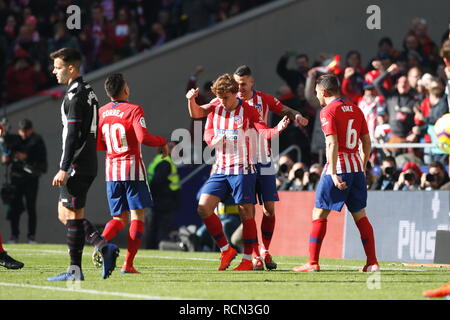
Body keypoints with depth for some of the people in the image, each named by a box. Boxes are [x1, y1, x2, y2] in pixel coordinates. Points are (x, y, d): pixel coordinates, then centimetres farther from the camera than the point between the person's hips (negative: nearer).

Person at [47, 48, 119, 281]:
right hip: (88, 164, 10)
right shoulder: (88, 92, 18)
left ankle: (75, 270, -4)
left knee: (72, 214, -6)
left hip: (77, 165, -10)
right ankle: (104, 247, 4)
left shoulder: (75, 95, -13)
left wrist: (64, 168, -20)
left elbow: (72, 135, -19)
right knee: (64, 214, 12)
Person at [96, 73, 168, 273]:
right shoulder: (134, 110, -10)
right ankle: (128, 264, -6)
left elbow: (96, 144, 11)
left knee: (119, 218, 13)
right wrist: (163, 142, -5)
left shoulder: (101, 112, 7)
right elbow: (144, 138, -22)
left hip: (112, 170, 5)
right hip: (133, 170, -5)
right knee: (138, 216, 2)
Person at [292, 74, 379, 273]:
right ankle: (372, 262, 6)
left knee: (319, 214, 1)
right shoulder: (356, 110, 13)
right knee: (360, 215, 11)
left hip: (338, 167, -6)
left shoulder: (328, 111, -7)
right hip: (357, 167, 6)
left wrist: (334, 174, -21)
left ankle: (313, 263, -1)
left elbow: (332, 144, -17)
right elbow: (367, 142, 14)